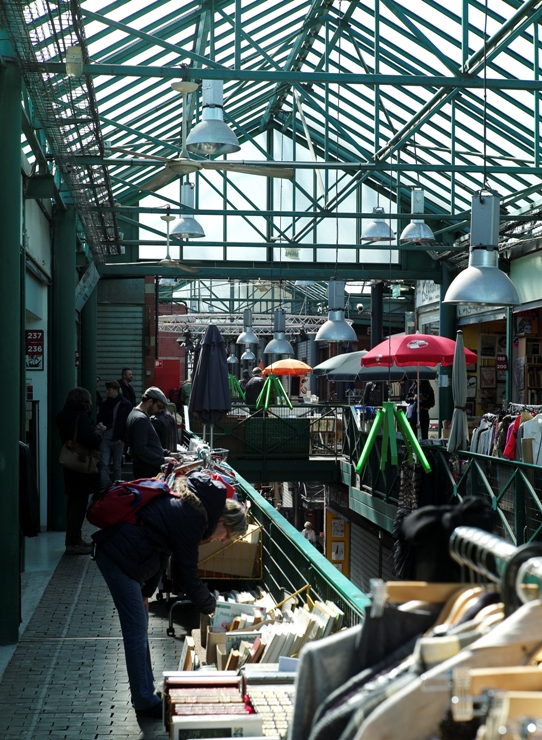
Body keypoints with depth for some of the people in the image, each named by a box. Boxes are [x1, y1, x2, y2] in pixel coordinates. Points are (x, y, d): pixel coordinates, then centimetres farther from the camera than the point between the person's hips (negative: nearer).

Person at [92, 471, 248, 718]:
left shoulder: (188, 506, 10)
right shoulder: (192, 518, -19)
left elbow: (160, 556, 17)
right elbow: (187, 576, -13)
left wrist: (144, 593, 16)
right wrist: (210, 606, 2)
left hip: (124, 556, 11)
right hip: (120, 557, -11)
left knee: (139, 627, 16)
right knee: (137, 631, -3)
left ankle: (147, 695, 26)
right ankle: (146, 703, 6)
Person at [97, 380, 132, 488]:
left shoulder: (125, 404, -1)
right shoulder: (104, 404, 9)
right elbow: (99, 420, 13)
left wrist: (123, 439, -8)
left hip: (118, 440, -2)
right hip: (105, 439, 2)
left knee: (117, 467, 6)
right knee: (104, 464, -7)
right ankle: (104, 488, -7)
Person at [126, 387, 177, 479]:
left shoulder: (136, 414, 17)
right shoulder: (141, 419, -16)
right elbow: (141, 449, -24)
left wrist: (167, 453, 15)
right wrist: (162, 460, -19)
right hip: (148, 472, -10)